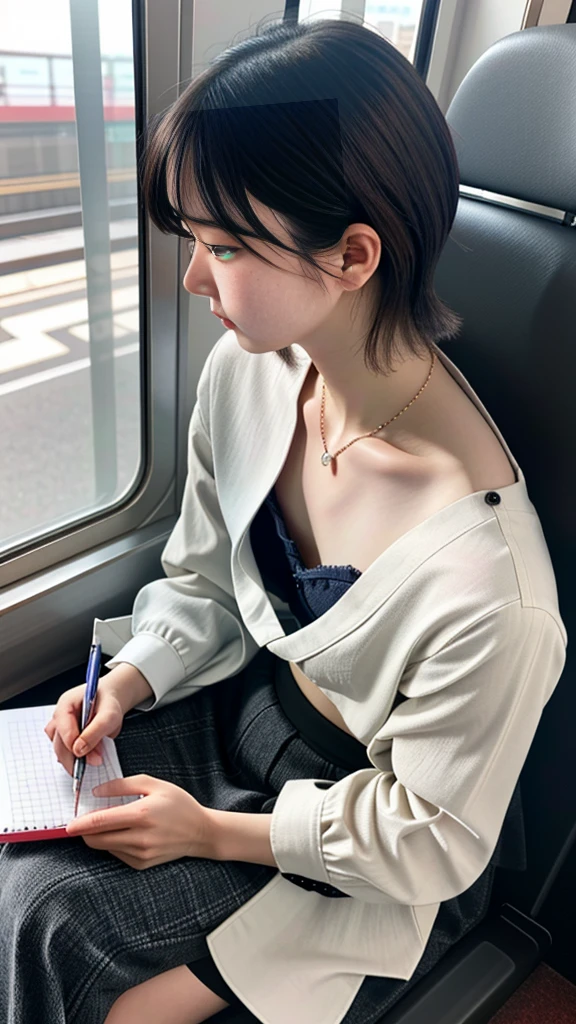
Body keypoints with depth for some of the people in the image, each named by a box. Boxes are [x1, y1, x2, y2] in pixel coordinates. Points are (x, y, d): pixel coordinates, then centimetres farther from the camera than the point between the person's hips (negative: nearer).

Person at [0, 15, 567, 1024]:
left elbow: (435, 843, -18)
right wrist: (126, 683, -12)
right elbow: (199, 580, 3)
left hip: (369, 851, -5)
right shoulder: (244, 374, -15)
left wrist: (216, 832, -14)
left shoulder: (482, 579, -35)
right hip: (240, 703, 5)